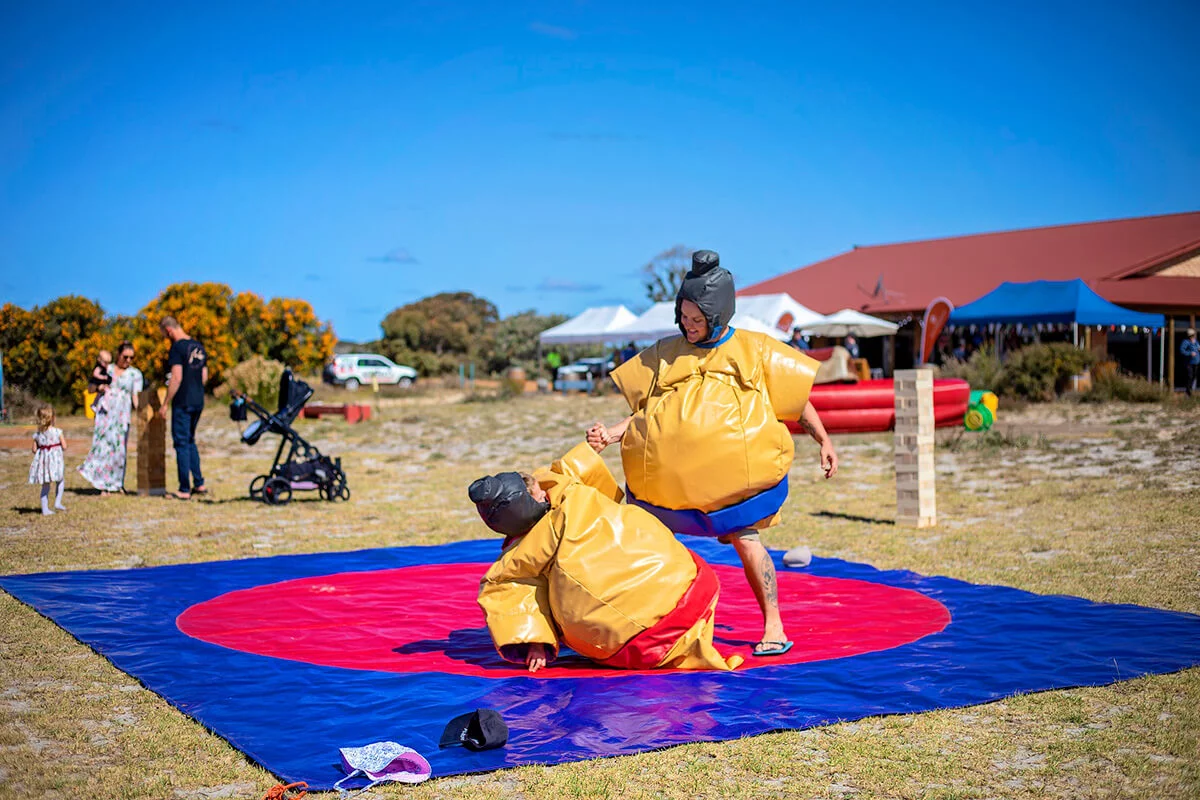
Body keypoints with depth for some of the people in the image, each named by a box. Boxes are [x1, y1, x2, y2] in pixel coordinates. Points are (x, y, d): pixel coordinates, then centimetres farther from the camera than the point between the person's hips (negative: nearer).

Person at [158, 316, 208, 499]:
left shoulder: (177, 347, -13)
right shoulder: (199, 347, 12)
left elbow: (177, 378, -18)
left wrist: (165, 404, -14)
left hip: (182, 402, -8)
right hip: (198, 401, 8)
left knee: (181, 443, -2)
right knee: (190, 441, 19)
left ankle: (185, 490, 0)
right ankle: (199, 483, 17)